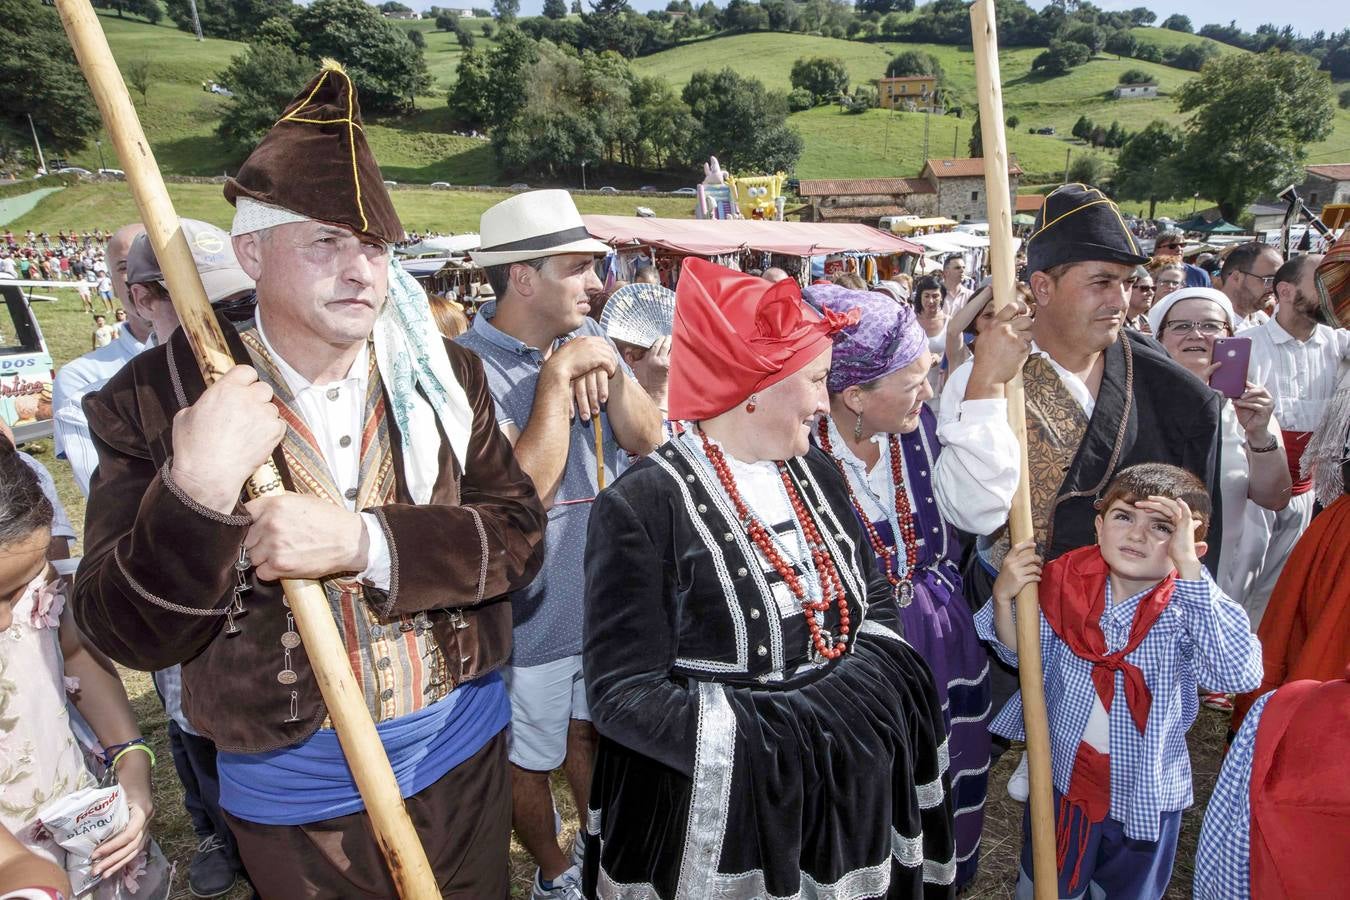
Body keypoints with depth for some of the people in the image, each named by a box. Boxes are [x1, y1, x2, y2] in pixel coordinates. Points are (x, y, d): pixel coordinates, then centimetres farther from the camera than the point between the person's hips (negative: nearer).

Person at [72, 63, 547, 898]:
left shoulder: (443, 373, -7)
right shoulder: (159, 397, -13)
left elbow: (519, 532, -12)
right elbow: (128, 633, -13)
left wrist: (364, 541, -28)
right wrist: (198, 493, -32)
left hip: (464, 750, 2)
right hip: (293, 794, -1)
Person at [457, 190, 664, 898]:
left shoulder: (587, 337, -1)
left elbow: (648, 439, -4)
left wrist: (610, 372, -21)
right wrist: (557, 377, -27)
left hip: (606, 596, 6)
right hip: (530, 619, -5)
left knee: (592, 732, 27)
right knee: (529, 758, 18)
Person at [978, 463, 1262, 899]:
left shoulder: (1185, 609, -21)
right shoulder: (1066, 584, -14)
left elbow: (1240, 672, -40)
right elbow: (1024, 656, -2)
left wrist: (1188, 567, -43)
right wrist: (1004, 600, -21)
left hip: (1144, 794, -1)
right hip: (1061, 778, 2)